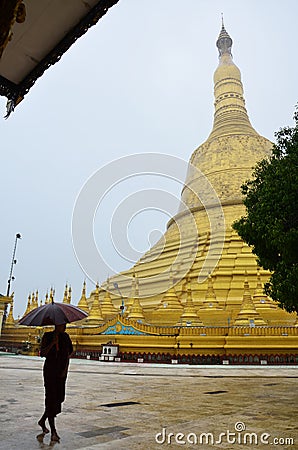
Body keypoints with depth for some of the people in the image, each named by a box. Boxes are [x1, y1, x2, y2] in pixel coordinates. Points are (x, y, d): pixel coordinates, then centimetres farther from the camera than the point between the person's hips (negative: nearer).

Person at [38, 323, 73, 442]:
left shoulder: (65, 336, 6)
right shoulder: (47, 336, -5)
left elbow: (68, 354, 7)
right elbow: (42, 353, -10)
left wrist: (65, 369, -2)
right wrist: (52, 343, -22)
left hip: (61, 372, 4)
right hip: (49, 371, -4)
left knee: (59, 398, 7)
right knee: (51, 398, -5)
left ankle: (42, 420, 31)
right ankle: (53, 432, 1)